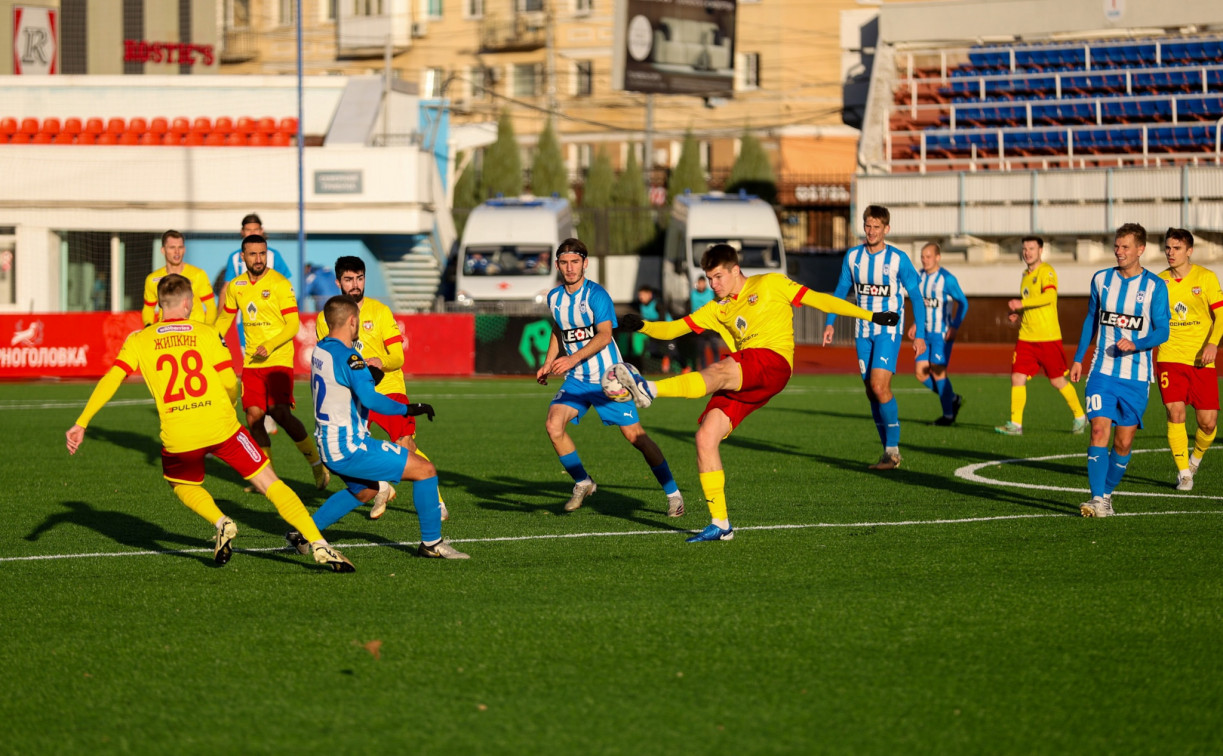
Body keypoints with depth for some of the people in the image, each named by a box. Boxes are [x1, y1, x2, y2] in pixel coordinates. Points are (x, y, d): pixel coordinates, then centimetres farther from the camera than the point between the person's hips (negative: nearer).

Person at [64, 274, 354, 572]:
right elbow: (230, 383, 4)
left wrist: (81, 424, 1)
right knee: (271, 484, 8)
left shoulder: (139, 341, 8)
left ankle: (221, 524, 6)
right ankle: (319, 545, -1)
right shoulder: (207, 334, 7)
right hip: (221, 425, -1)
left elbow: (110, 381, -1)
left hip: (178, 438, 1)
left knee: (182, 485, 32)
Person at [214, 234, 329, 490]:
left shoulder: (280, 284, -8)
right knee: (253, 417, -1)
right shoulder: (236, 286, 8)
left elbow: (293, 325, -10)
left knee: (281, 413, -18)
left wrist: (269, 346, -22)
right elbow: (225, 318, 24)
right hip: (251, 362, 5)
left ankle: (317, 464, -2)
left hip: (278, 359, -5)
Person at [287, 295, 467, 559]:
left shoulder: (319, 350, 8)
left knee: (365, 491, 34)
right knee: (425, 470, -5)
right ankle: (431, 542, 2)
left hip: (329, 446, 10)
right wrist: (408, 409, -23)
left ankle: (303, 533, 30)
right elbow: (370, 399, -32)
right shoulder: (347, 357, -20)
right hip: (349, 448, -10)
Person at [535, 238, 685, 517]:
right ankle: (583, 483, 3)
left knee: (635, 435, -6)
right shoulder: (555, 298, 5)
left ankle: (673, 494, 7)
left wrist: (574, 358, -40)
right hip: (576, 379, 5)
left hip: (607, 376, -5)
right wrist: (548, 364, 12)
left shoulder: (596, 294, -15)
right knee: (553, 424, -17)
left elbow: (604, 335, -28)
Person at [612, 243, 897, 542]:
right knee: (705, 437, -9)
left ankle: (650, 390, -57)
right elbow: (674, 329, 22)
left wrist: (871, 315, 9)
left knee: (718, 371, -34)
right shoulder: (717, 309, 26)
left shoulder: (771, 284, 12)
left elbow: (817, 300, 11)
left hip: (773, 362, -6)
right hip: (741, 382, 6)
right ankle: (720, 524, -3)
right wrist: (642, 326, 2)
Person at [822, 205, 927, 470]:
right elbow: (840, 291, 14)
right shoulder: (853, 257, 3)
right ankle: (889, 452, 13)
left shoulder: (899, 259, -9)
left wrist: (920, 334, -8)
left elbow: (915, 296, -4)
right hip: (863, 332, 5)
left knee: (879, 386, -19)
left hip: (889, 331, -5)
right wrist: (830, 323, 6)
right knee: (872, 392, 5)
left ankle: (893, 450, -11)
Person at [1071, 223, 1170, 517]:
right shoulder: (1101, 279, 6)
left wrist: (1135, 344, -22)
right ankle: (1098, 500, -18)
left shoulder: (1155, 286, -4)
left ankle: (1107, 493, 23)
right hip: (1102, 371, 1)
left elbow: (1162, 331, -5)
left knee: (1124, 442, 3)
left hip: (1136, 376, -1)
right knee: (1099, 430, -15)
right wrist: (1078, 358, 18)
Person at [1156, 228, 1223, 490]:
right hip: (1169, 358, 1)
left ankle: (1196, 457, 29)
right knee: (1175, 414, -13)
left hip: (1201, 360, -1)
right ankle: (1183, 473, -1)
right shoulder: (1159, 282, 4)